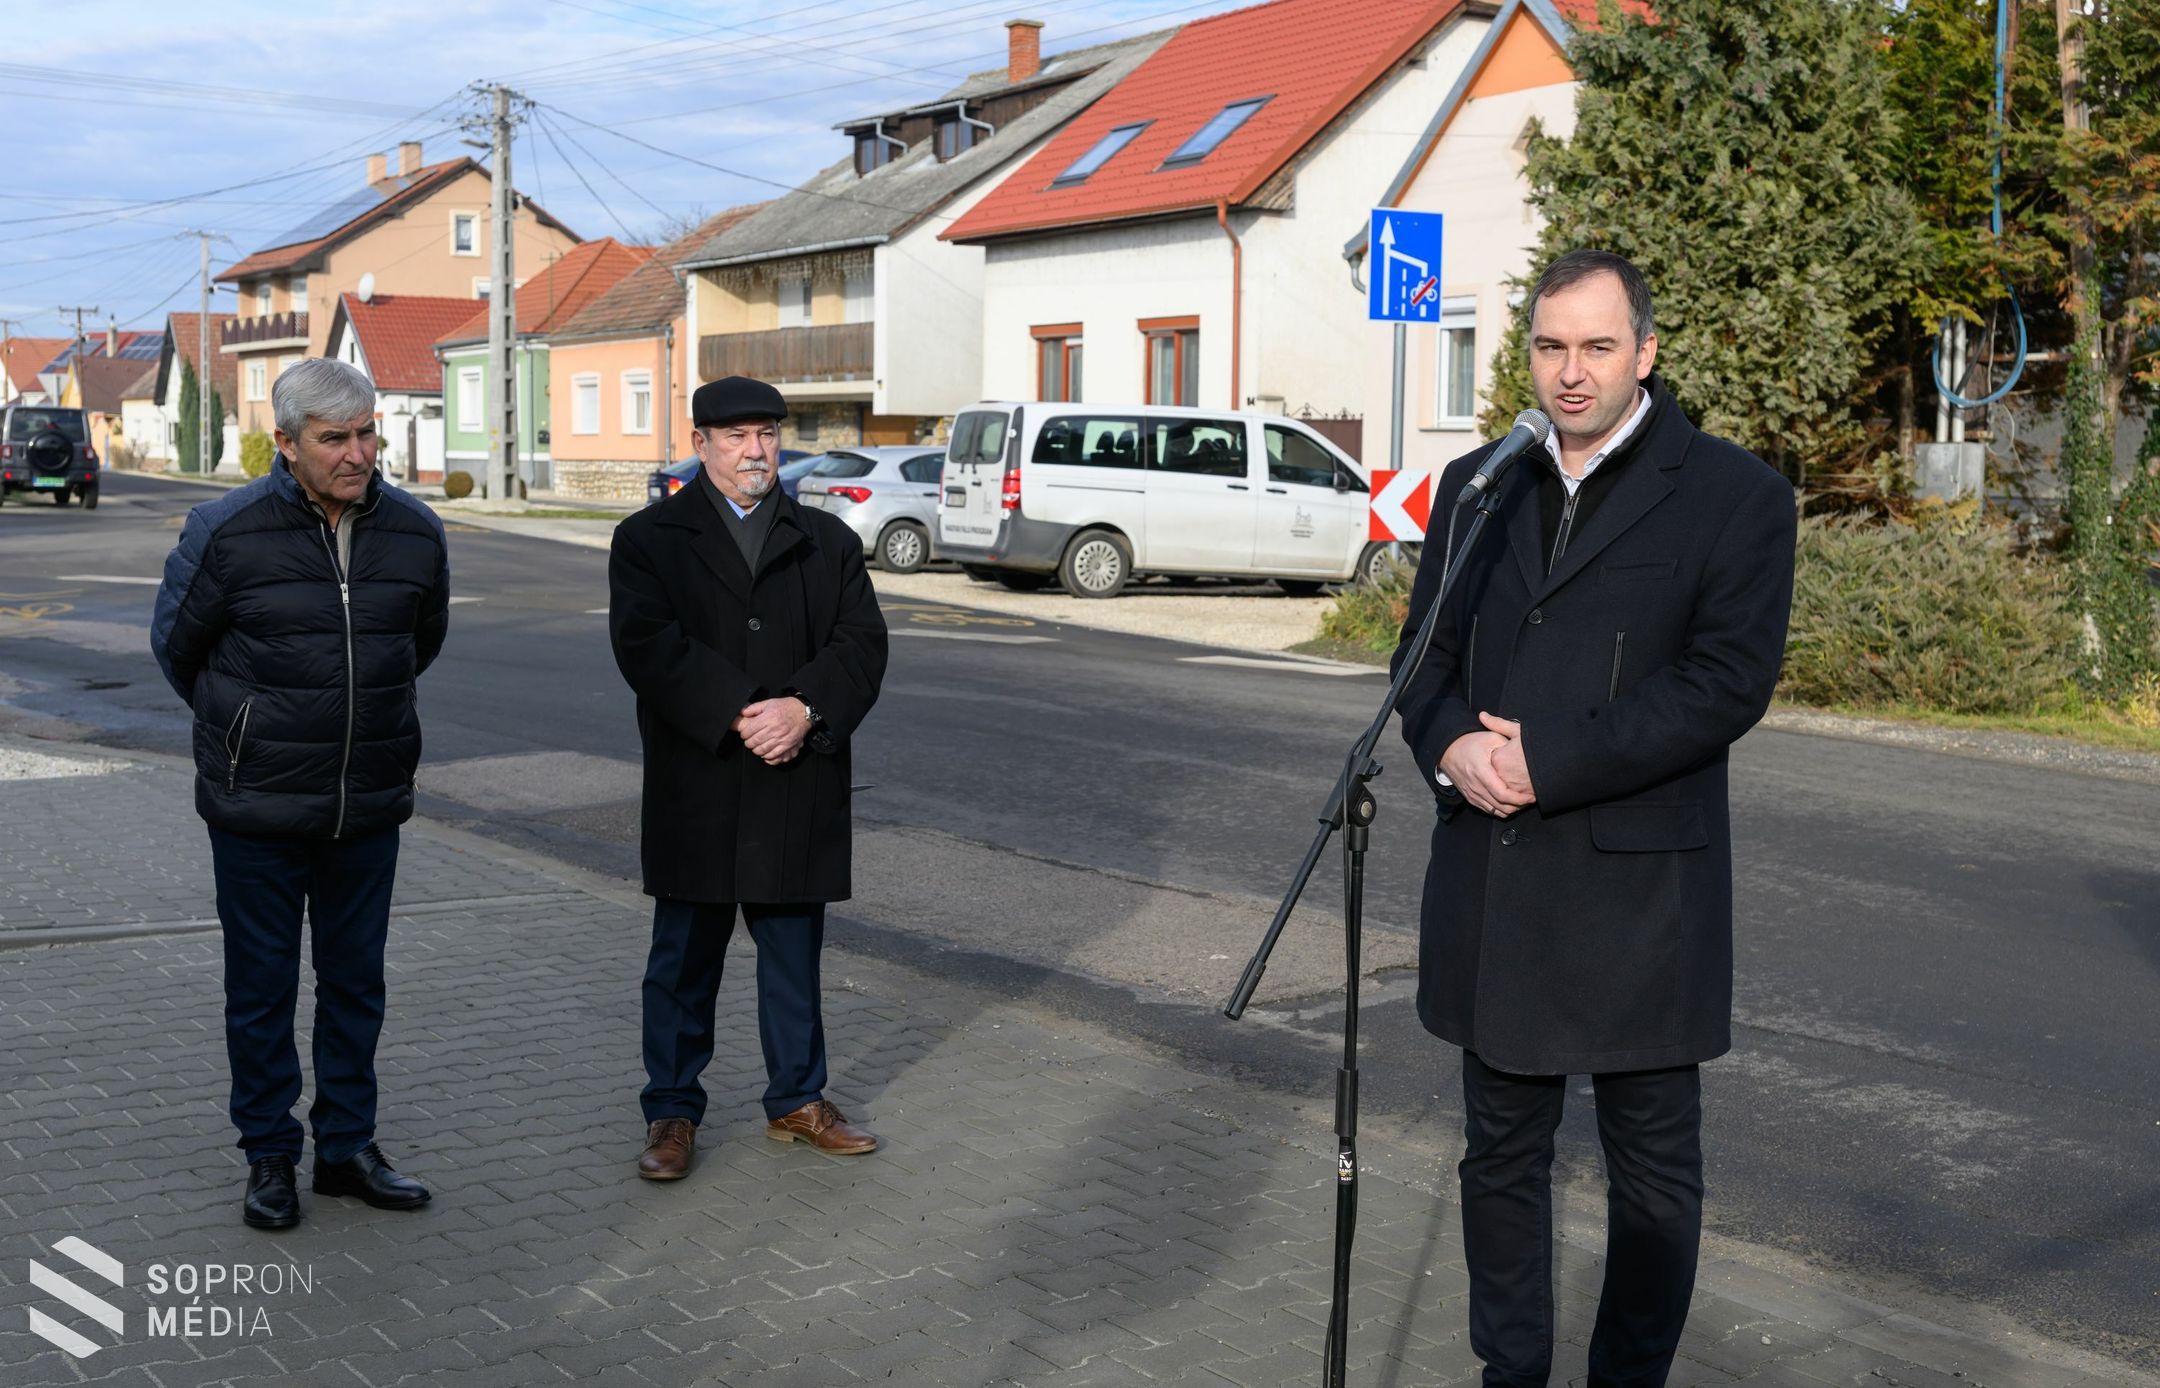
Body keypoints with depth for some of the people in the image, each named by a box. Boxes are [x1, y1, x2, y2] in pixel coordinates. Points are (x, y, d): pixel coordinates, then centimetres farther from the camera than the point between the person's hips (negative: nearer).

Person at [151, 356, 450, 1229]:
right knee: (262, 991, 7)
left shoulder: (415, 533, -1)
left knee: (355, 985, 13)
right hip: (258, 811, -3)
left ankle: (347, 1148, 26)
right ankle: (269, 1157, 21)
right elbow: (176, 645, 5)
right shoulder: (227, 533, -12)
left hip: (370, 809, 3)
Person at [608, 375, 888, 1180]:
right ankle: (672, 1114, 18)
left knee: (795, 954, 12)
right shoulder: (649, 539, 2)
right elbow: (647, 646, -12)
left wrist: (805, 708, -18)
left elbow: (862, 643, 0)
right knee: (685, 959, 7)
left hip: (800, 788, 2)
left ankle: (797, 1100, 26)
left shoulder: (828, 542, 10)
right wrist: (738, 717, -20)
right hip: (695, 790, -2)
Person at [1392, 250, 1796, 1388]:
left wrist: (1546, 763, -17)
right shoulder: (1477, 485, 12)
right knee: (1502, 1155, 14)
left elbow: (1728, 682, -13)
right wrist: (1451, 744, -10)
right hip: (1492, 891, 5)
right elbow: (1424, 649, 13)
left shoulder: (1734, 494, -5)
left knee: (1653, 1172, 8)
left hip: (1638, 896, -4)